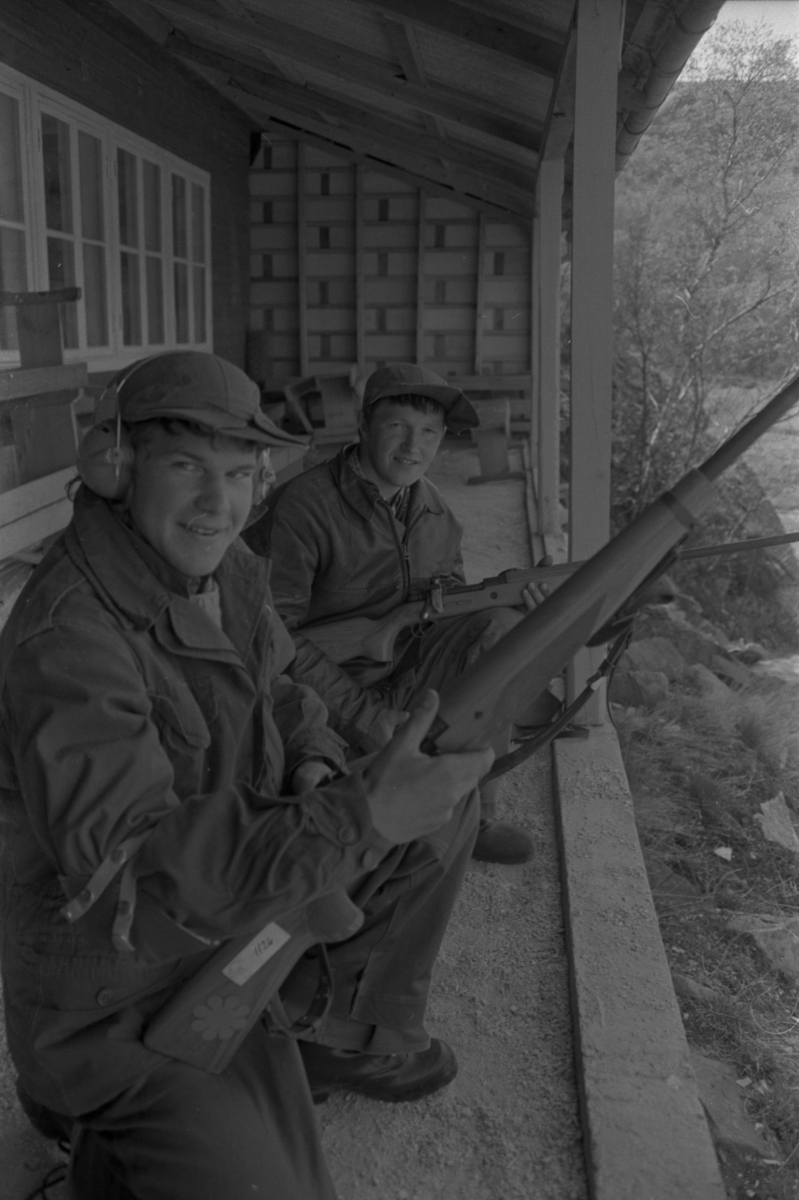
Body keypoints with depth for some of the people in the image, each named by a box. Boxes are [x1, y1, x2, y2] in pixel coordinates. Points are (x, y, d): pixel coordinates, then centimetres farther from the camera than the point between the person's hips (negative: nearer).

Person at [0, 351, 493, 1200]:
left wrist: (318, 769, -12)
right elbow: (131, 878, -38)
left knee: (439, 803, 7)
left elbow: (274, 695, 10)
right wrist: (357, 818, -46)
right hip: (117, 993, -7)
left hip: (232, 914, 8)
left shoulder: (224, 570, -5)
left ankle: (345, 1032, 20)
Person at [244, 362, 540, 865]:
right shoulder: (303, 506, -19)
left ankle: (474, 817, -6)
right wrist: (365, 716, -25)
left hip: (406, 673, 7)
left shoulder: (433, 509, 4)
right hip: (332, 693, -6)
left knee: (503, 626, -14)